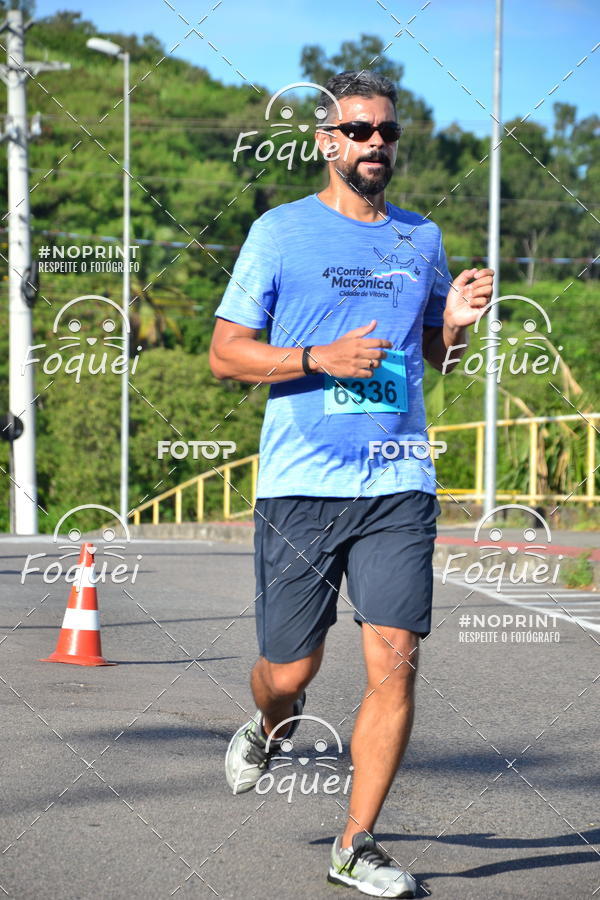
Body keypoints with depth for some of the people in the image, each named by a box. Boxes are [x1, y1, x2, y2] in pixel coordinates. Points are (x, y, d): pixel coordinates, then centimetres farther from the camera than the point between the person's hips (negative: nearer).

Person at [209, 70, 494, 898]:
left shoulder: (421, 238, 13)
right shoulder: (280, 232, 2)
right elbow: (225, 353, 1)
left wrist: (454, 323, 1)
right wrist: (320, 358, -13)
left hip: (399, 484, 3)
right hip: (300, 486, -2)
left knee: (395, 662, -7)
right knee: (291, 670, 1)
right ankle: (271, 725, 39)